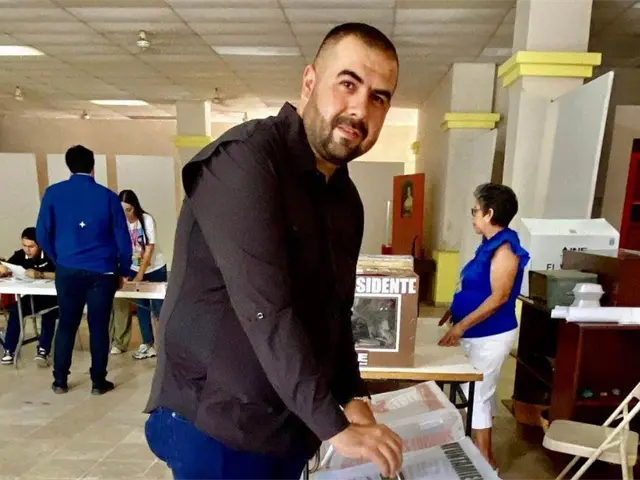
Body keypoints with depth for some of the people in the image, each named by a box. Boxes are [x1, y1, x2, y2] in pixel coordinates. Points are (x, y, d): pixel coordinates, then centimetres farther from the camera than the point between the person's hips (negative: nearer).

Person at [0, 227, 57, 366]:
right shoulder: (19, 255, -1)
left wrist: (39, 274, -36)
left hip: (50, 297, -4)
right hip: (31, 297, 5)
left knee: (49, 314, -29)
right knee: (15, 310, -19)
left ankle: (43, 350, -22)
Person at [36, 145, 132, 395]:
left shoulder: (53, 193, 0)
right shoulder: (108, 196, -5)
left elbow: (43, 234, 2)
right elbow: (123, 239, -3)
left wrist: (59, 259, 18)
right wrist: (123, 271, 8)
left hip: (67, 271, 2)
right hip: (102, 272, -2)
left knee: (66, 324, 16)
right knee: (98, 327, 7)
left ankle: (60, 381, 25)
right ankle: (98, 382, 16)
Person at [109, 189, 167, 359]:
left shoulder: (147, 220, -19)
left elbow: (149, 250, -21)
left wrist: (140, 276, -25)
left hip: (155, 269, -3)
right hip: (135, 269, 4)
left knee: (158, 307, -1)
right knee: (141, 307, 6)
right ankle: (147, 344, 15)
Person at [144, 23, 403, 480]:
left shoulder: (347, 198, 4)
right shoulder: (244, 159, -20)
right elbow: (266, 312, -26)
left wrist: (352, 398, 1)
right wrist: (334, 426, -20)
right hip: (215, 425, -7)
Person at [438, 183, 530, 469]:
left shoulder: (504, 248, -19)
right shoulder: (490, 245, 9)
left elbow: (499, 297, -24)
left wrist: (460, 326, -25)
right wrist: (453, 311, 12)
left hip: (490, 336, -9)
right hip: (478, 334, 9)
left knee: (476, 396, 0)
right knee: (480, 393, 18)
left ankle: (485, 461, 17)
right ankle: (481, 452, 33)